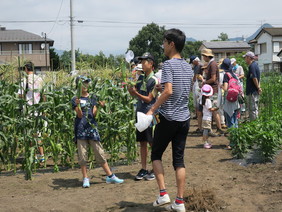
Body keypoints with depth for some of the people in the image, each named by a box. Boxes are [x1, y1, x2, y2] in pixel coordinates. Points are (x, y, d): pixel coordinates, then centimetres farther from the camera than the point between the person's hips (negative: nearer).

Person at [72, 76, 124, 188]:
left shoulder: (92, 98, 11)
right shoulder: (75, 99, 2)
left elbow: (94, 114, 4)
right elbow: (79, 115, -6)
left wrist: (99, 107, -14)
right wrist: (78, 105, -22)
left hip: (92, 127, 2)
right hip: (81, 128, -2)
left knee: (100, 152, 3)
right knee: (82, 155, 1)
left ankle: (110, 176, 8)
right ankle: (85, 178, 11)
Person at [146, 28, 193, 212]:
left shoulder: (169, 64, -12)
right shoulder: (188, 66, 11)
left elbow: (168, 91, -22)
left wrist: (152, 110, -17)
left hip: (168, 118, -6)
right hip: (184, 118, 7)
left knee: (156, 155, 10)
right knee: (179, 159, 8)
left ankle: (163, 193, 3)